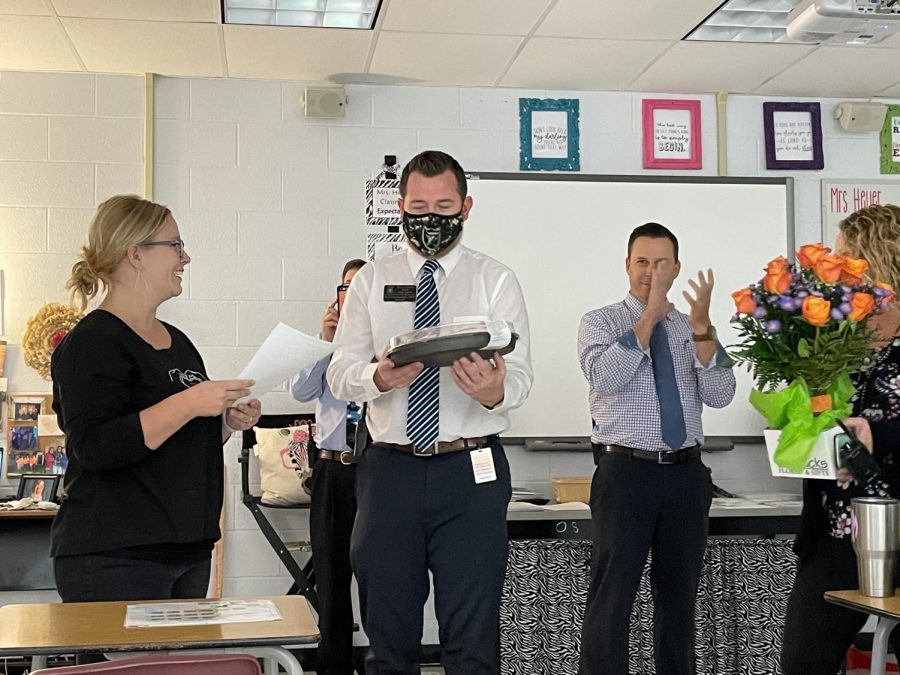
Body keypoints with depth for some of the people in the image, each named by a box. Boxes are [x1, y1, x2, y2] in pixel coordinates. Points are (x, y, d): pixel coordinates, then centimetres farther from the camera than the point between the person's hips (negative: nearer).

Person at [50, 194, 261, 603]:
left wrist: (228, 420, 8)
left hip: (188, 549, 8)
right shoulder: (92, 343, -10)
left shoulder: (176, 340, 16)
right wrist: (189, 403, -25)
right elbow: (93, 447, -22)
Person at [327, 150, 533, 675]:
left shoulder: (496, 280, 5)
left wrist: (495, 390, -28)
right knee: (388, 632, 11)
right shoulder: (371, 281, 10)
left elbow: (520, 377, -3)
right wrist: (380, 377, -21)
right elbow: (340, 375, 2)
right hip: (390, 469, 2)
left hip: (472, 471, -2)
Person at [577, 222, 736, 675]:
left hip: (686, 473, 4)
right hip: (625, 471, -4)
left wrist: (701, 327, -16)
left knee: (679, 595, 13)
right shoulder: (600, 323, 2)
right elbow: (605, 378, -17)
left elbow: (720, 395, -3)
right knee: (612, 597, -4)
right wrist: (650, 316, -17)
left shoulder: (694, 330, 11)